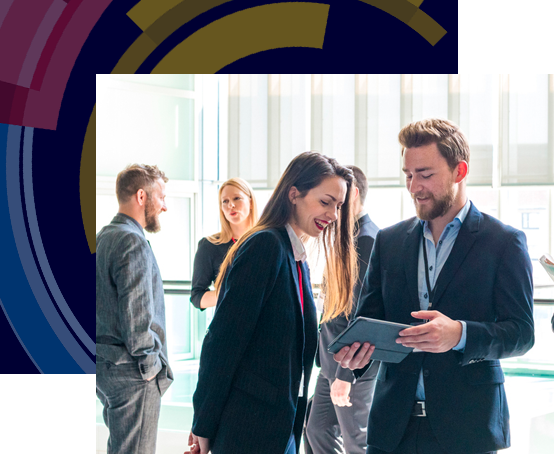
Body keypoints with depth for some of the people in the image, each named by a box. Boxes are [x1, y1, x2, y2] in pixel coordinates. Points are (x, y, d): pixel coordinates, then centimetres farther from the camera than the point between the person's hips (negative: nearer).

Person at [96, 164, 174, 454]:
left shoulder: (102, 239, 15)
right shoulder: (132, 242, -16)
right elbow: (136, 315, -22)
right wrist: (150, 365, -13)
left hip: (104, 365, 10)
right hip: (131, 374, -10)